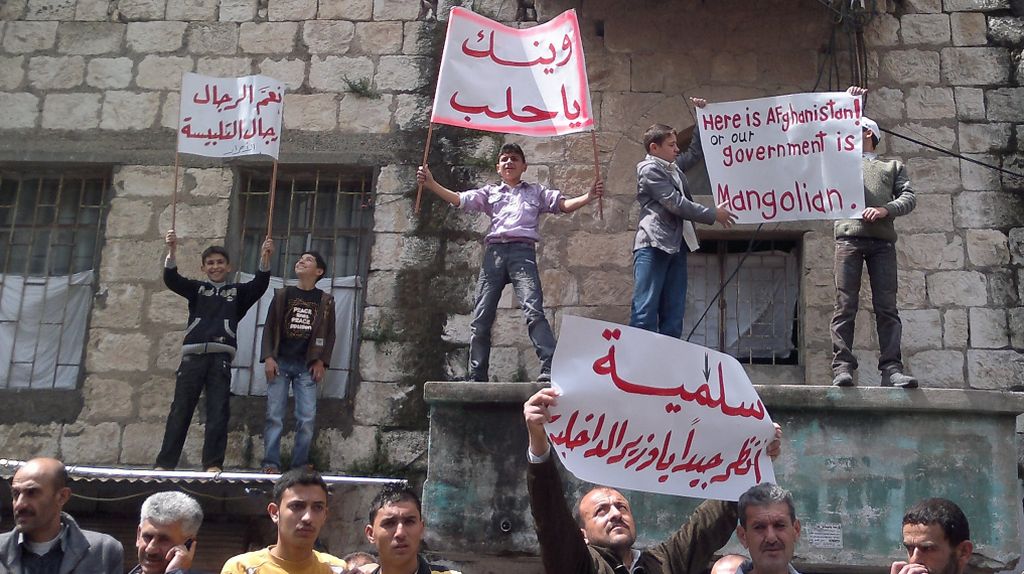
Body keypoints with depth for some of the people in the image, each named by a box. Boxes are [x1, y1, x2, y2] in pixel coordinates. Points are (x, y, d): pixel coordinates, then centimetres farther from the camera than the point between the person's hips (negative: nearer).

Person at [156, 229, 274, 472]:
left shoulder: (238, 292, 16)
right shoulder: (196, 288, 17)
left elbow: (260, 284, -1)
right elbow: (171, 280, 2)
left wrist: (265, 258, -18)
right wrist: (171, 252, -16)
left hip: (221, 356, 0)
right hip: (193, 354, 1)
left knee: (218, 411, -5)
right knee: (180, 409, 0)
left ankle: (213, 464, -4)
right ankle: (164, 464, 1)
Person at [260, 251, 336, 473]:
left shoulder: (325, 300, 8)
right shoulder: (282, 295, 9)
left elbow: (329, 334, 7)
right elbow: (269, 327, 6)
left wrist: (322, 361, -3)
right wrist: (268, 357, -5)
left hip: (307, 365, 0)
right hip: (280, 362, 0)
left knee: (307, 418, -6)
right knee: (274, 415, -4)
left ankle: (300, 465, 1)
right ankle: (271, 463, -2)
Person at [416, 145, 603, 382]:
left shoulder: (536, 191, 23)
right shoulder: (490, 192, 26)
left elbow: (564, 204, 11)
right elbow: (459, 199, 15)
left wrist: (589, 197, -7)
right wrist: (431, 184, 3)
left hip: (522, 251, -2)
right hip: (494, 252, 2)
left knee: (534, 310, -21)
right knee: (481, 317, -2)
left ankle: (550, 369, -27)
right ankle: (476, 377, 5)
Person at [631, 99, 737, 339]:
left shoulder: (674, 166, 19)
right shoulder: (649, 169, -7)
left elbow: (696, 152, 33)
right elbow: (676, 204, -13)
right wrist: (713, 215, -6)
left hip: (676, 245, 9)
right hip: (653, 245, -9)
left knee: (673, 314, 5)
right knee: (645, 311, -12)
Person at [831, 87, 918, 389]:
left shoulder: (893, 165, 25)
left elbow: (909, 197, 10)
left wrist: (886, 209, -9)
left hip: (883, 240, 0)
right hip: (849, 237, 0)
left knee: (887, 306, -7)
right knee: (845, 305, -10)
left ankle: (892, 369, -12)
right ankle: (842, 367, -16)